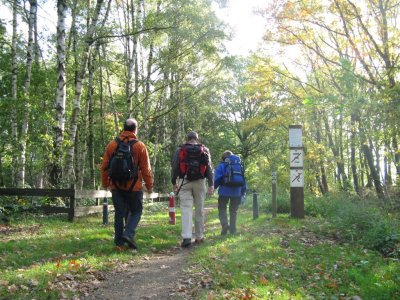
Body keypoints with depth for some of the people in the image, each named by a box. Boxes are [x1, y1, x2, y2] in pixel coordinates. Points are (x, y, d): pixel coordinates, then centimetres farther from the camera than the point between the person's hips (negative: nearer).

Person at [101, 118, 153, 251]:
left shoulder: (112, 145, 3)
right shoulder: (140, 146, -7)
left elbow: (104, 166, 6)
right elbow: (146, 169, -5)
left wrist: (105, 183, 17)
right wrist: (149, 186, 5)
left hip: (116, 186, 3)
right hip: (134, 187, -3)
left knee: (119, 213, 11)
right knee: (136, 211, 13)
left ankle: (119, 242, 12)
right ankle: (128, 234, -7)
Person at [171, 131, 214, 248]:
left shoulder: (180, 150, 3)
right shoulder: (204, 150, 5)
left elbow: (174, 167, 3)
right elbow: (209, 168, 1)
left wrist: (174, 183, 13)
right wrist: (211, 185, -1)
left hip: (184, 182, -1)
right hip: (199, 182, 1)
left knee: (186, 209, -3)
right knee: (199, 209, 10)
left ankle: (186, 237, -16)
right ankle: (199, 236, 19)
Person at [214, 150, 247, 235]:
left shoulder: (221, 166, 1)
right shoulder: (239, 165, 14)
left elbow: (217, 179, -6)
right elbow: (243, 180, 15)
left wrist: (213, 188, 8)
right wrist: (243, 192, 21)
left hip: (224, 191, -3)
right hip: (236, 192, 4)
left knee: (222, 209, 7)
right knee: (233, 211, 13)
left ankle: (225, 224, -15)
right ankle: (232, 230, 11)